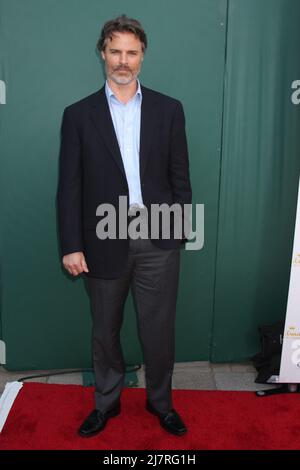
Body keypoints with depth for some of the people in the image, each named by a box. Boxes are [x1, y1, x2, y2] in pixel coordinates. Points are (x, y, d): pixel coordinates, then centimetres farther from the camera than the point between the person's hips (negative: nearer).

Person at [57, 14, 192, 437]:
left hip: (158, 239, 0)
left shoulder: (169, 109, 5)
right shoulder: (79, 114, 2)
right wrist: (71, 246, -5)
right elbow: (69, 186, -1)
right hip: (104, 241, 0)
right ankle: (106, 402, 38)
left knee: (159, 330, 11)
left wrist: (181, 230, 2)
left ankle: (160, 400, 35)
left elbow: (179, 176, 5)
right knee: (105, 331, 15)